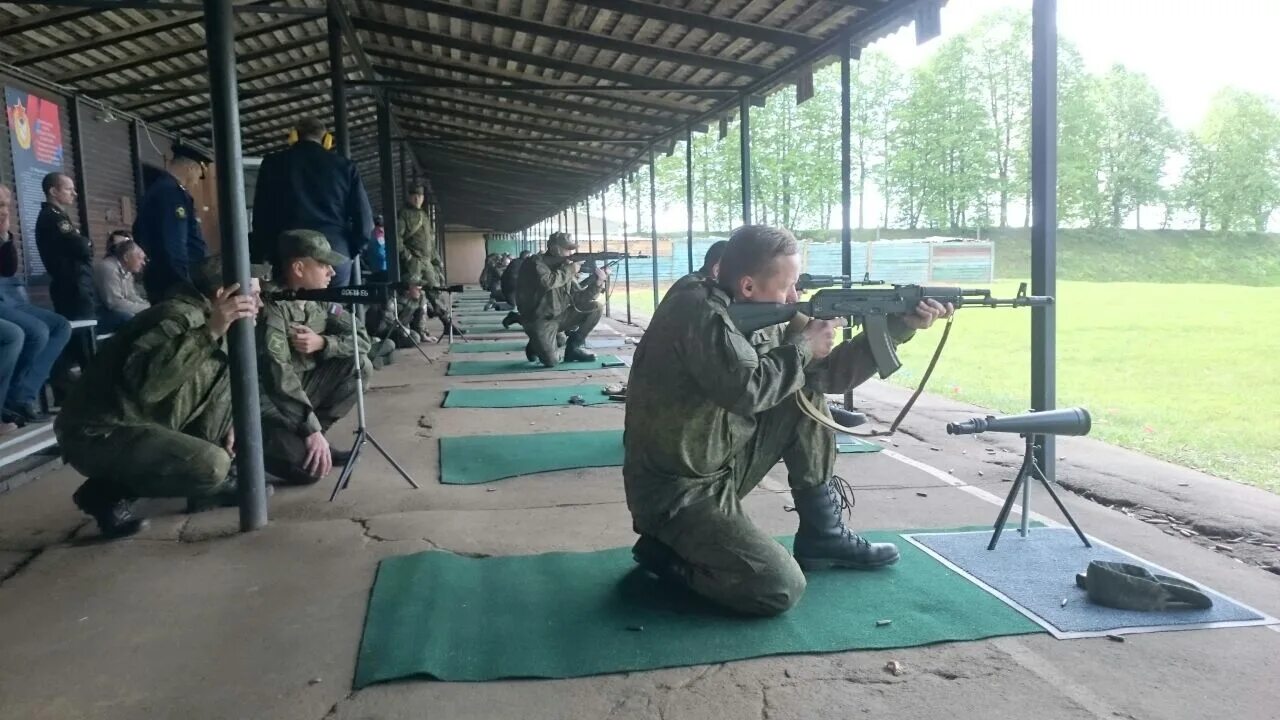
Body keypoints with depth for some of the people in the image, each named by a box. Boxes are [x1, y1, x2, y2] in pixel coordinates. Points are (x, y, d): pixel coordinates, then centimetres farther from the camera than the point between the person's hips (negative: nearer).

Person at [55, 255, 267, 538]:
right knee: (212, 464, -28)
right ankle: (106, 492, -4)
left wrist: (226, 424, 8)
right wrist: (209, 332, -43)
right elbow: (144, 381, -40)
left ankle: (210, 484, 8)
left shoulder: (201, 317, 8)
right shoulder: (181, 316, -21)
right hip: (100, 435, -10)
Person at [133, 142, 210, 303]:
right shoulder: (173, 192, -13)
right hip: (176, 285, -10)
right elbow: (174, 248, -21)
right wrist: (187, 289, -18)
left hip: (159, 282, 11)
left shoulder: (155, 189, 18)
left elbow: (140, 237, 23)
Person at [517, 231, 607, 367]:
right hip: (540, 320, -7)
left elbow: (579, 298, 1)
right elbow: (547, 282, -34)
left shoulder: (565, 269, 6)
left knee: (596, 308, -3)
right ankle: (535, 346, 14)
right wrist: (570, 270, -21)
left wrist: (597, 282, -13)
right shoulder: (536, 262, -13)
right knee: (549, 362, -22)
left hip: (559, 316, 7)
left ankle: (573, 347, 5)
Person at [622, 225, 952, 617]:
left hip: (725, 465, 9)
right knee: (781, 588, -18)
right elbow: (746, 389, -33)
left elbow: (824, 375, 7)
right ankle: (666, 552, 4)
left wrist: (898, 327, 0)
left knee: (806, 398, 4)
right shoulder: (700, 312, -22)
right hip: (675, 492, -9)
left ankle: (823, 535, 11)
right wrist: (803, 346, -15)